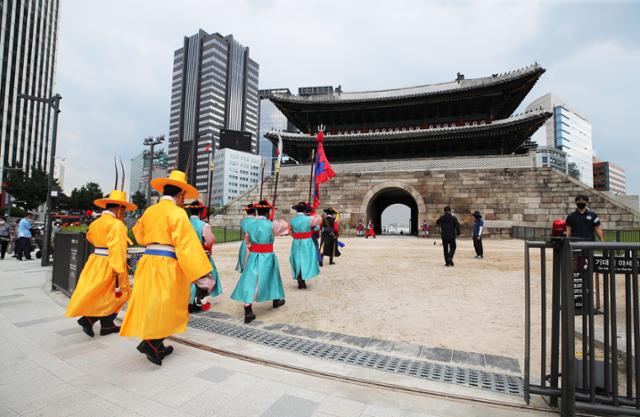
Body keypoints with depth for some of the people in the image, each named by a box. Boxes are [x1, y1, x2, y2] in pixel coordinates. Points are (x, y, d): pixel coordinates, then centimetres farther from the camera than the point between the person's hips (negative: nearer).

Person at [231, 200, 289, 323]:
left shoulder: (250, 225, 3)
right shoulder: (271, 224, -10)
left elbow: (247, 242, 13)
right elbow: (285, 225, 6)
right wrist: (279, 221, 25)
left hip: (253, 257, 3)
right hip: (267, 257, -2)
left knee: (250, 282, 0)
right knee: (272, 278, 19)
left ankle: (248, 312, -5)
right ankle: (276, 300, 40)